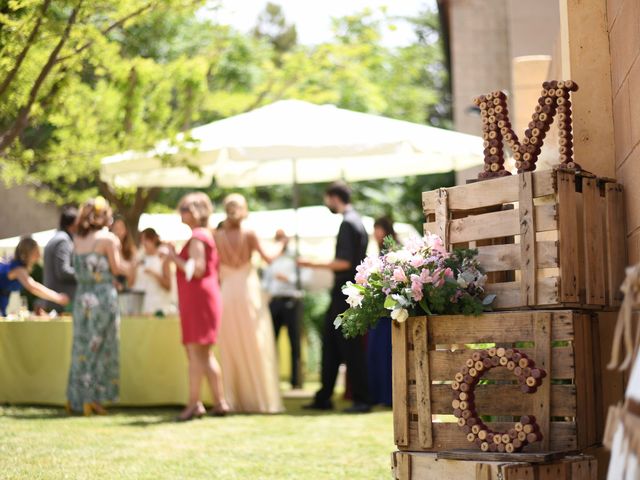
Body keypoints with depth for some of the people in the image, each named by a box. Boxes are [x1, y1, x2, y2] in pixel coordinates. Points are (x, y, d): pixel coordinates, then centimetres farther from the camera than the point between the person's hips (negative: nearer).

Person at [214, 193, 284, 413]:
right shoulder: (249, 234, -5)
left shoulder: (218, 236, 0)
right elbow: (268, 258, -6)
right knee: (256, 347, 4)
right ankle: (262, 399, 5)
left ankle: (236, 400, 8)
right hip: (248, 290, -2)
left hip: (227, 294, 2)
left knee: (232, 349, 8)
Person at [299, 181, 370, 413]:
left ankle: (361, 400, 0)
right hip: (344, 291, 10)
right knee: (330, 344, 12)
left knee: (350, 347, -5)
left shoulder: (348, 223, -14)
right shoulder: (357, 221, 16)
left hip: (345, 293, -10)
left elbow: (345, 262, -21)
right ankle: (323, 398, 17)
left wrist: (313, 264, -13)